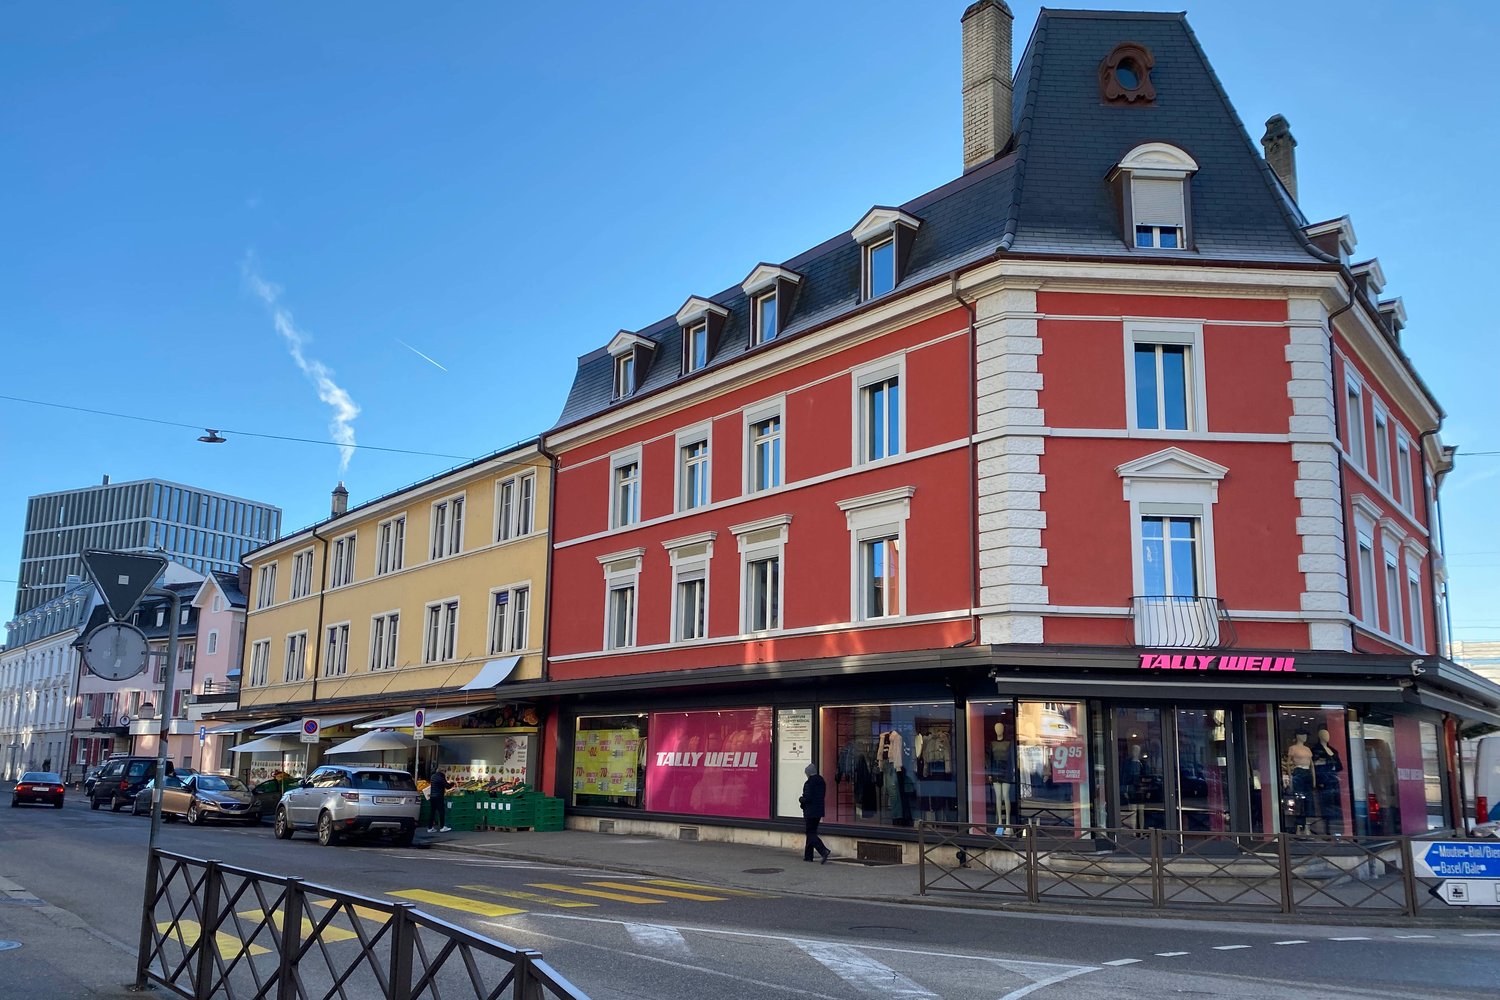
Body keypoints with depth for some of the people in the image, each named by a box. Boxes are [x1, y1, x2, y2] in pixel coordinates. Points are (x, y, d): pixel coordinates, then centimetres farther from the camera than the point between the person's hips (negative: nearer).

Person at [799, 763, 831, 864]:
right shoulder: (822, 782, 8)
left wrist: (801, 800, -2)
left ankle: (824, 851, -20)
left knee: (811, 834, -4)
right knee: (811, 832, 17)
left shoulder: (808, 783, -17)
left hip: (810, 812, -8)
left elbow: (807, 798, -22)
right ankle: (808, 855, 21)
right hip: (819, 811, 8)